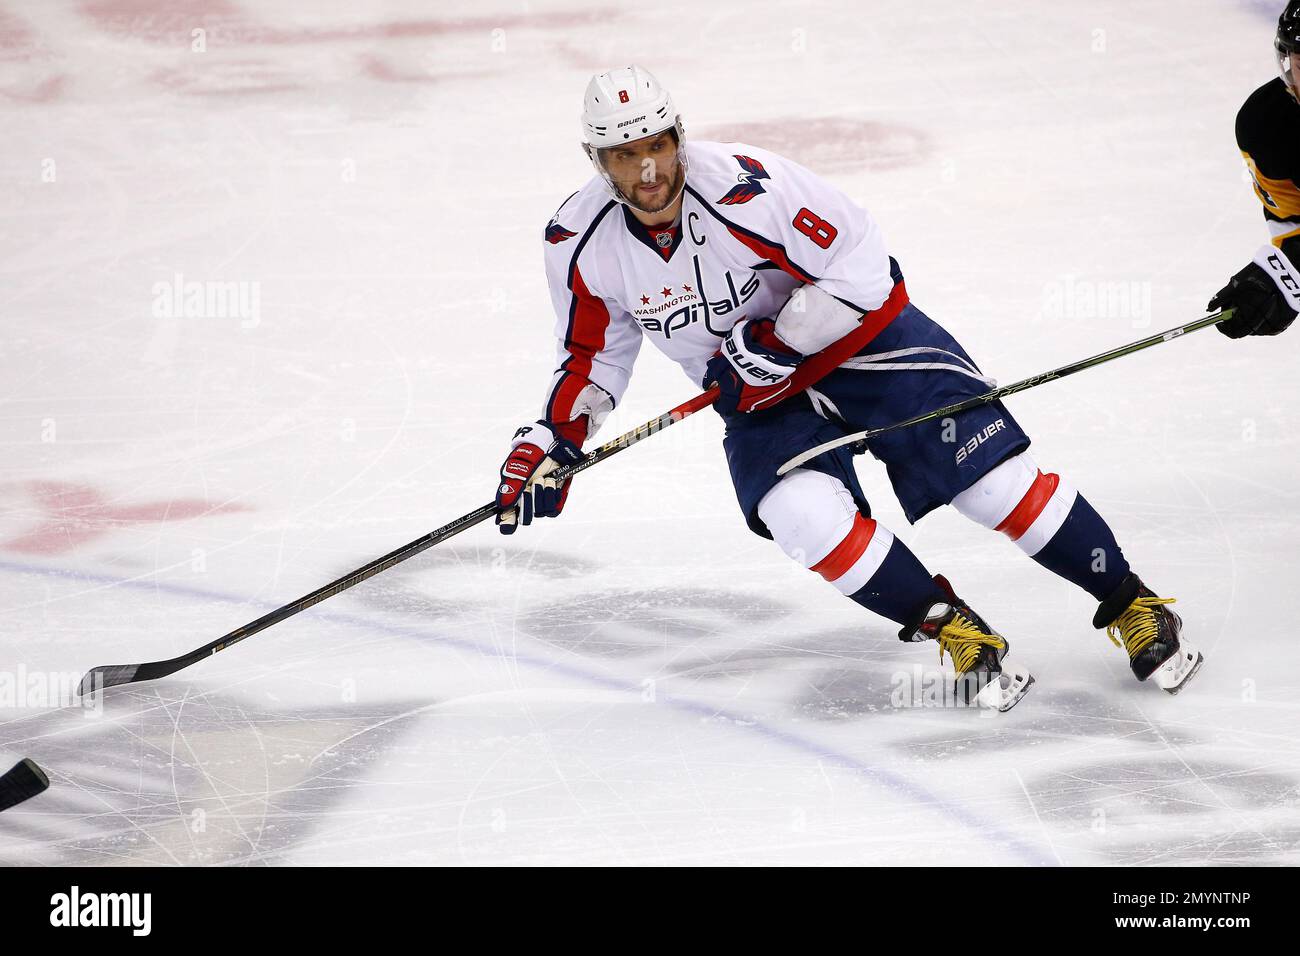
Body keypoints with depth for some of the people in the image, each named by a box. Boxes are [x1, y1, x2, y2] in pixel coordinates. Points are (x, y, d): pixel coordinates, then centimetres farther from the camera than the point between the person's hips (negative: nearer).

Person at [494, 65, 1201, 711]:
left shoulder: (745, 187, -27)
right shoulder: (580, 244, -11)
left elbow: (860, 270, -22)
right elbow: (594, 353, 7)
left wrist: (770, 346, -24)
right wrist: (552, 438, -6)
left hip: (855, 332, -4)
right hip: (761, 397, 4)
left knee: (992, 473, -15)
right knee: (804, 516, -25)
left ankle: (1130, 606, 1)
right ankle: (955, 633, -8)